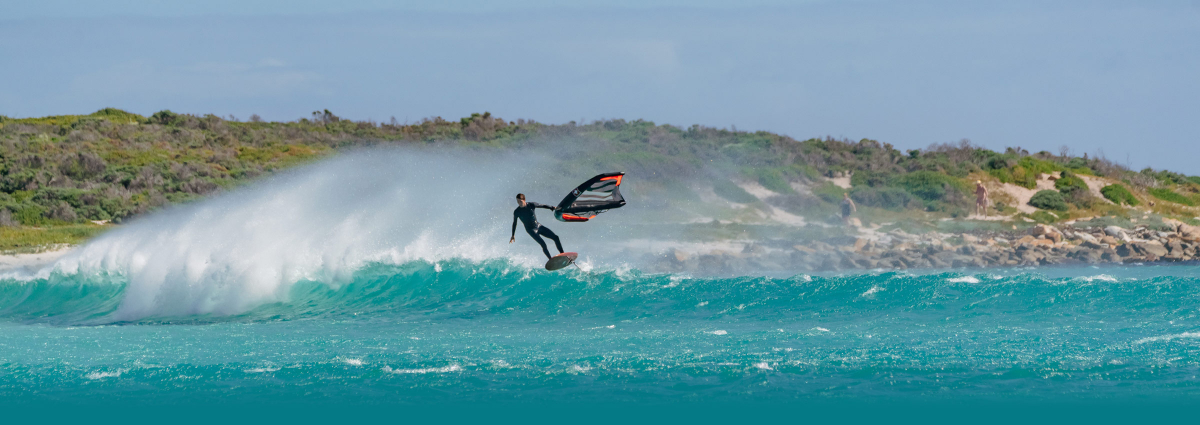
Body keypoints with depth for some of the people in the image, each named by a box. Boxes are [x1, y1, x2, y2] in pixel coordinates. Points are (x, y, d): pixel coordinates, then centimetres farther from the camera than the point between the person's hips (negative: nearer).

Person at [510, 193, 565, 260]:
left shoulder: (531, 205, -3)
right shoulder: (516, 212, -6)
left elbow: (543, 206, 6)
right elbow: (514, 223, 5)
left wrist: (552, 208, -8)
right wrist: (513, 235, 6)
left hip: (538, 226, 4)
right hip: (531, 229, -4)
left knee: (555, 237, -5)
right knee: (543, 243, -25)